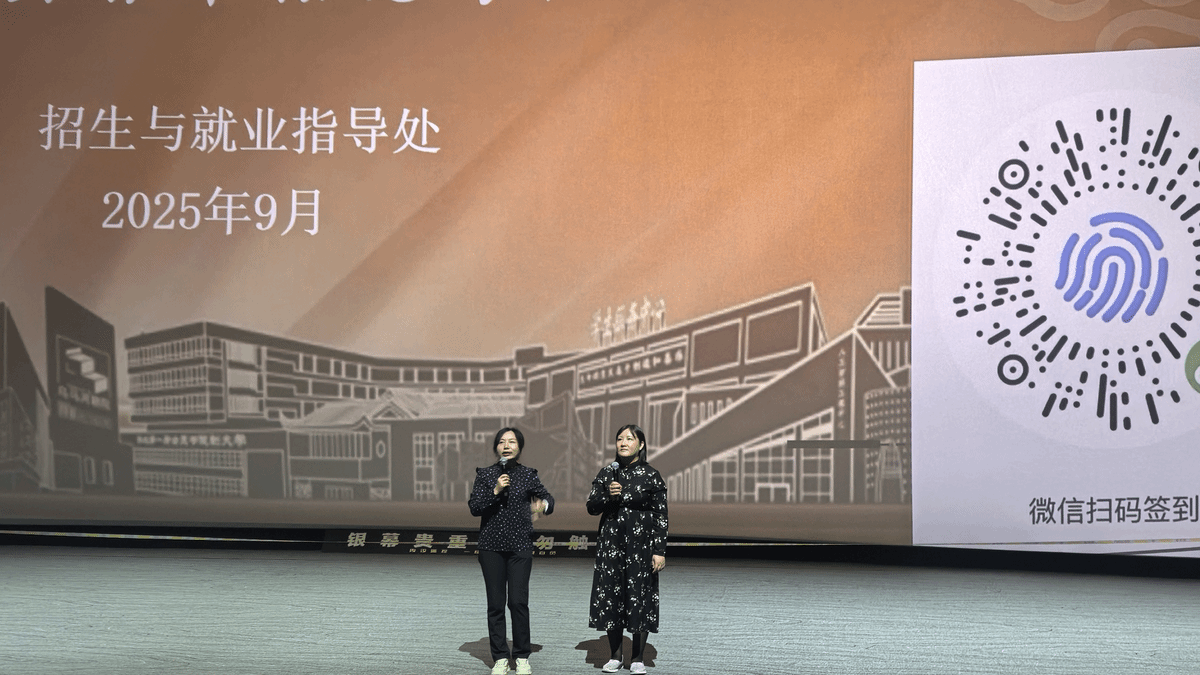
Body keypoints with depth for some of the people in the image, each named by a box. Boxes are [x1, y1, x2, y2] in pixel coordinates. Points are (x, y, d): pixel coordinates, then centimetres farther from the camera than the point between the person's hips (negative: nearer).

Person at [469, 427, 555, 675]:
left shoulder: (528, 475, 4)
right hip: (491, 546, 1)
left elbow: (547, 498, 14)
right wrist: (494, 491, -16)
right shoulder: (485, 475, 4)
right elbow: (474, 507, -3)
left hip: (520, 546, -1)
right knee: (495, 603, 3)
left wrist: (543, 506, -9)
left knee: (518, 601, -7)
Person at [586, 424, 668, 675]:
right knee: (610, 596, 4)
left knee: (640, 597, 0)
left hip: (641, 543, -3)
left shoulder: (651, 475, -2)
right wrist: (608, 496, -13)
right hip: (611, 543, 3)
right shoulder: (607, 473, 6)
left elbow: (661, 516, -3)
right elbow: (591, 506, 7)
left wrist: (659, 551, -8)